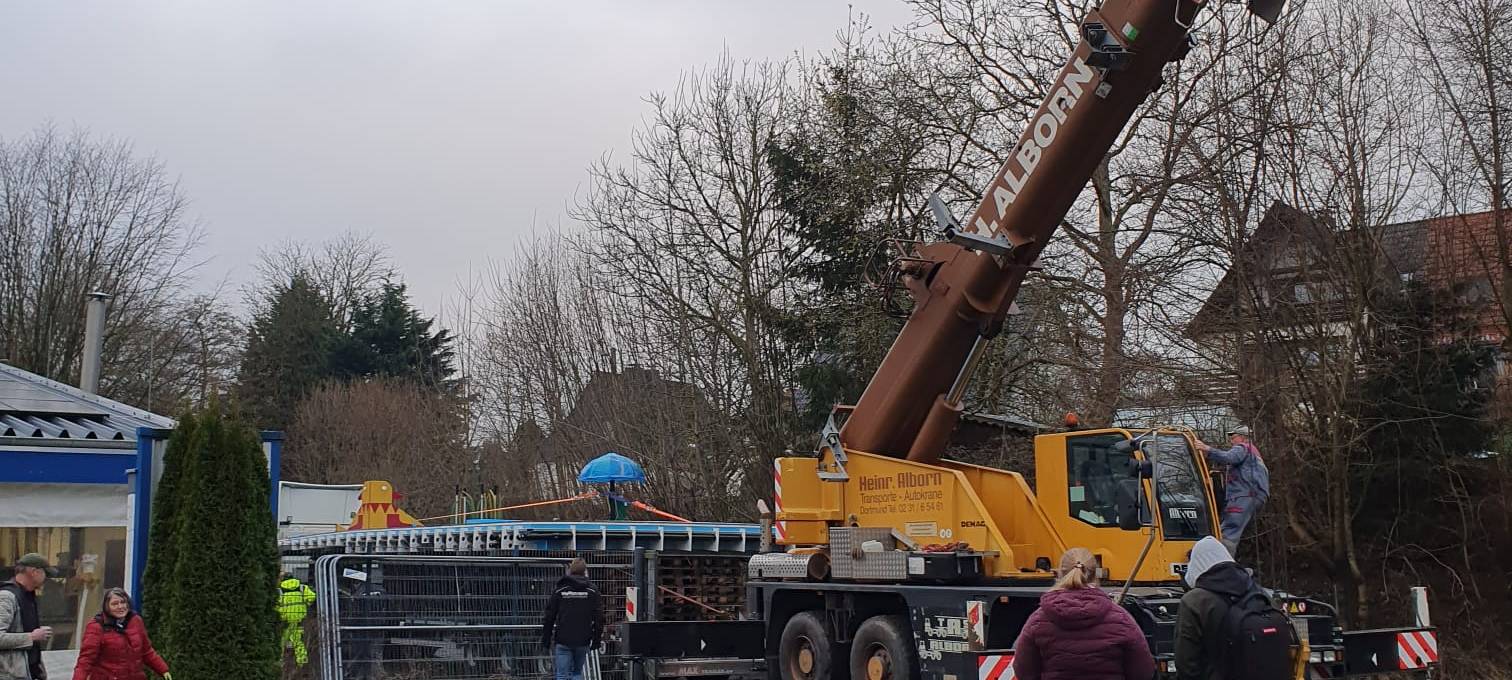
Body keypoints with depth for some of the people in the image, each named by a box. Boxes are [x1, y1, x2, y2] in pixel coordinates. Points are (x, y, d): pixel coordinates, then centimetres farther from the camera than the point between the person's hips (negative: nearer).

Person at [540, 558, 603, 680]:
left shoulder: (559, 591, 1)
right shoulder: (592, 592, 2)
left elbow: (548, 617, 3)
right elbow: (599, 618, 1)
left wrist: (545, 640, 10)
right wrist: (596, 641, 9)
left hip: (563, 642, -1)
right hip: (583, 642, 1)